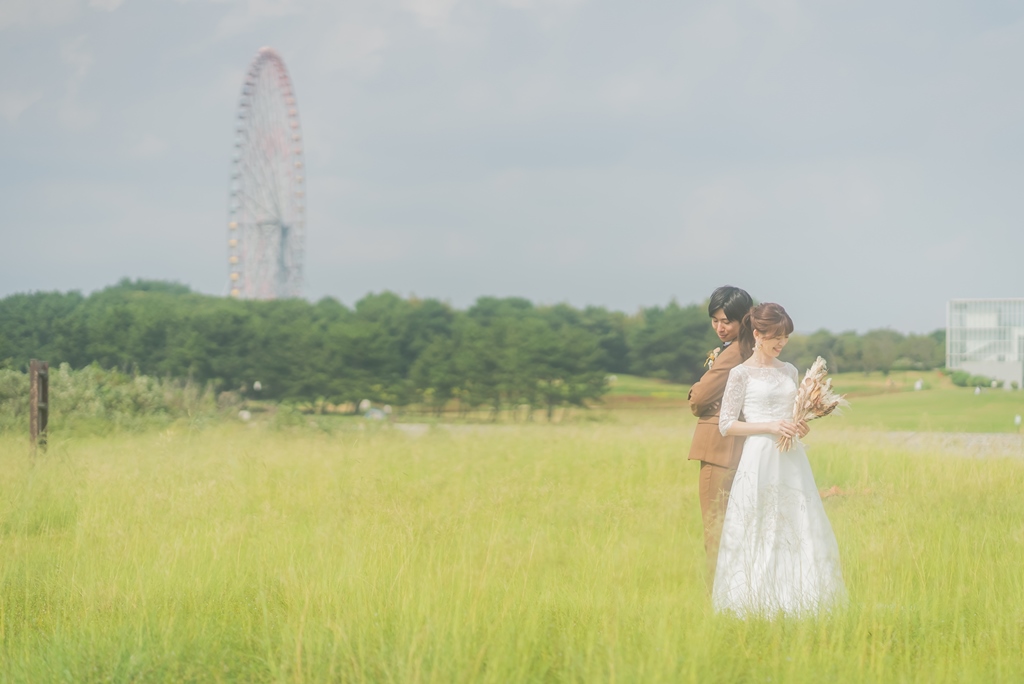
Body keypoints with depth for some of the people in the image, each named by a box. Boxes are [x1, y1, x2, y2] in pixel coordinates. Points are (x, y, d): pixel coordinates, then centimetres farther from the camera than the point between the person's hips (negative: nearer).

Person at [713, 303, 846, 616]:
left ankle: (792, 599, 6)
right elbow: (726, 425, -5)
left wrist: (800, 427, -1)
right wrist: (770, 427, -14)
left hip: (791, 461, 5)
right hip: (760, 459, -5)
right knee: (761, 531, -4)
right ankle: (759, 602, 2)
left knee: (798, 529, 1)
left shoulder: (790, 372, 13)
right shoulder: (742, 374, -3)